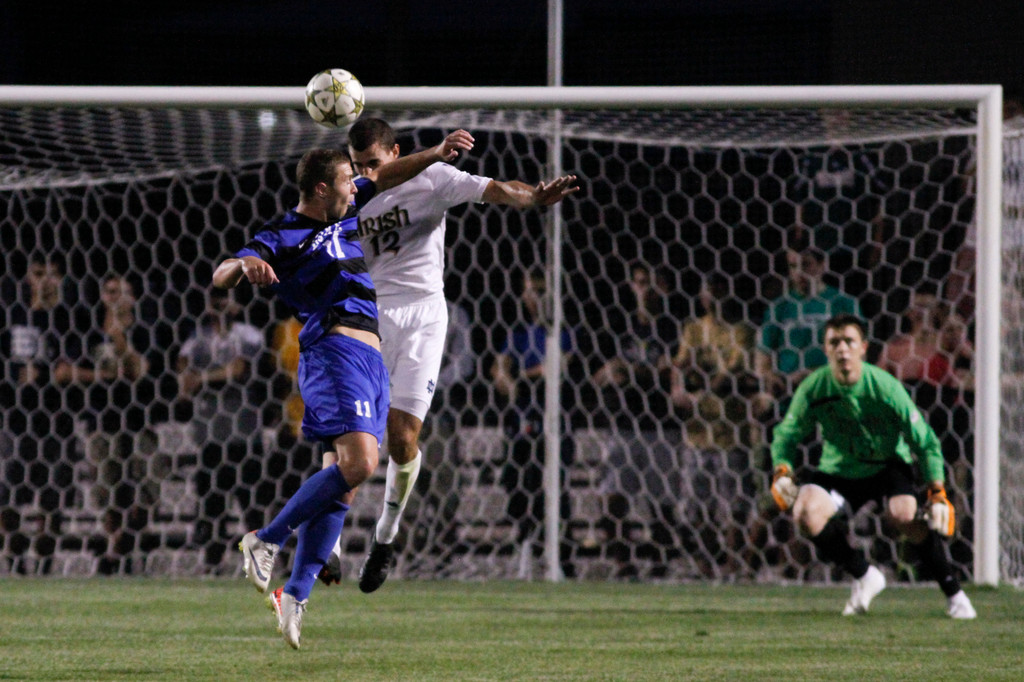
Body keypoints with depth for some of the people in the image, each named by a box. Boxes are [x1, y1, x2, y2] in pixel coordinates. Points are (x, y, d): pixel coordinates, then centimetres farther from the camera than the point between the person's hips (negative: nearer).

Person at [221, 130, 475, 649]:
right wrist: (244, 266, -35)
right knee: (358, 463, -25)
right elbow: (220, 277, -12)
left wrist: (436, 154, 24)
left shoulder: (345, 222, 23)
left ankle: (295, 595, -1)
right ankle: (266, 540, -13)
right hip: (335, 350, -8)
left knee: (343, 480, 1)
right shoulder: (283, 238, -1)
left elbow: (387, 179, 36)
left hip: (372, 362, 8)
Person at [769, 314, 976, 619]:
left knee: (904, 516, -32)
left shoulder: (885, 386, -20)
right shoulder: (813, 388, -14)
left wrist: (938, 494, -19)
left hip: (888, 465, -2)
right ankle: (863, 577, -5)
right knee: (805, 511, -27)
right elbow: (786, 435, 1)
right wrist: (782, 471, -18)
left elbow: (925, 441, -13)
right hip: (839, 472, 2)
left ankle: (953, 591, -14)